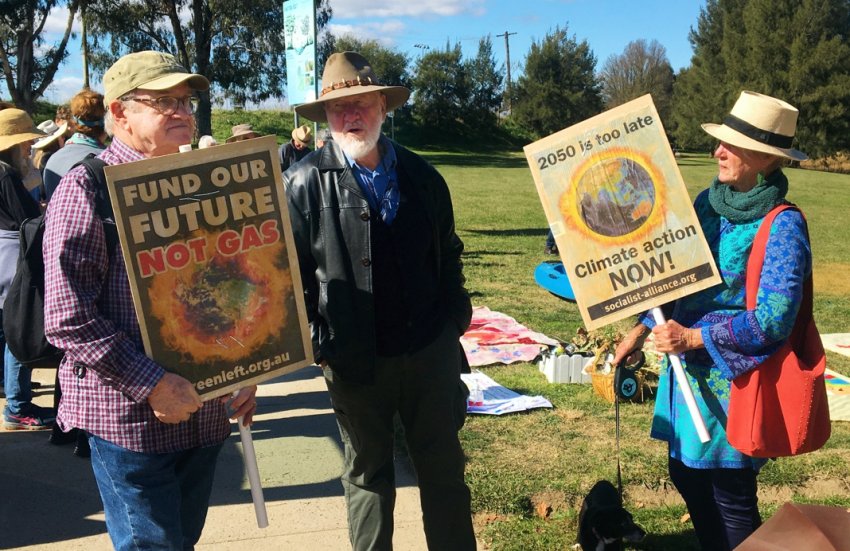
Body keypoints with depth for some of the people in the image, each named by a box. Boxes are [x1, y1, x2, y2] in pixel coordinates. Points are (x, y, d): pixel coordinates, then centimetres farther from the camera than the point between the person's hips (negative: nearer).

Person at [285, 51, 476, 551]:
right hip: (355, 359, -2)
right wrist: (308, 340, -11)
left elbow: (448, 254, 11)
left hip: (431, 350, 3)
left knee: (445, 469, 15)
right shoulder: (304, 184, -6)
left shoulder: (421, 176, 4)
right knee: (368, 475, 15)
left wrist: (457, 318, 7)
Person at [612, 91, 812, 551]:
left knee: (730, 496, 7)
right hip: (689, 370, 8)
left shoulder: (782, 226, -18)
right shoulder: (708, 202, 3)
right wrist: (642, 329, 8)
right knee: (685, 472, 19)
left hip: (734, 376, -7)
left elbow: (773, 319, -23)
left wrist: (694, 337, -19)